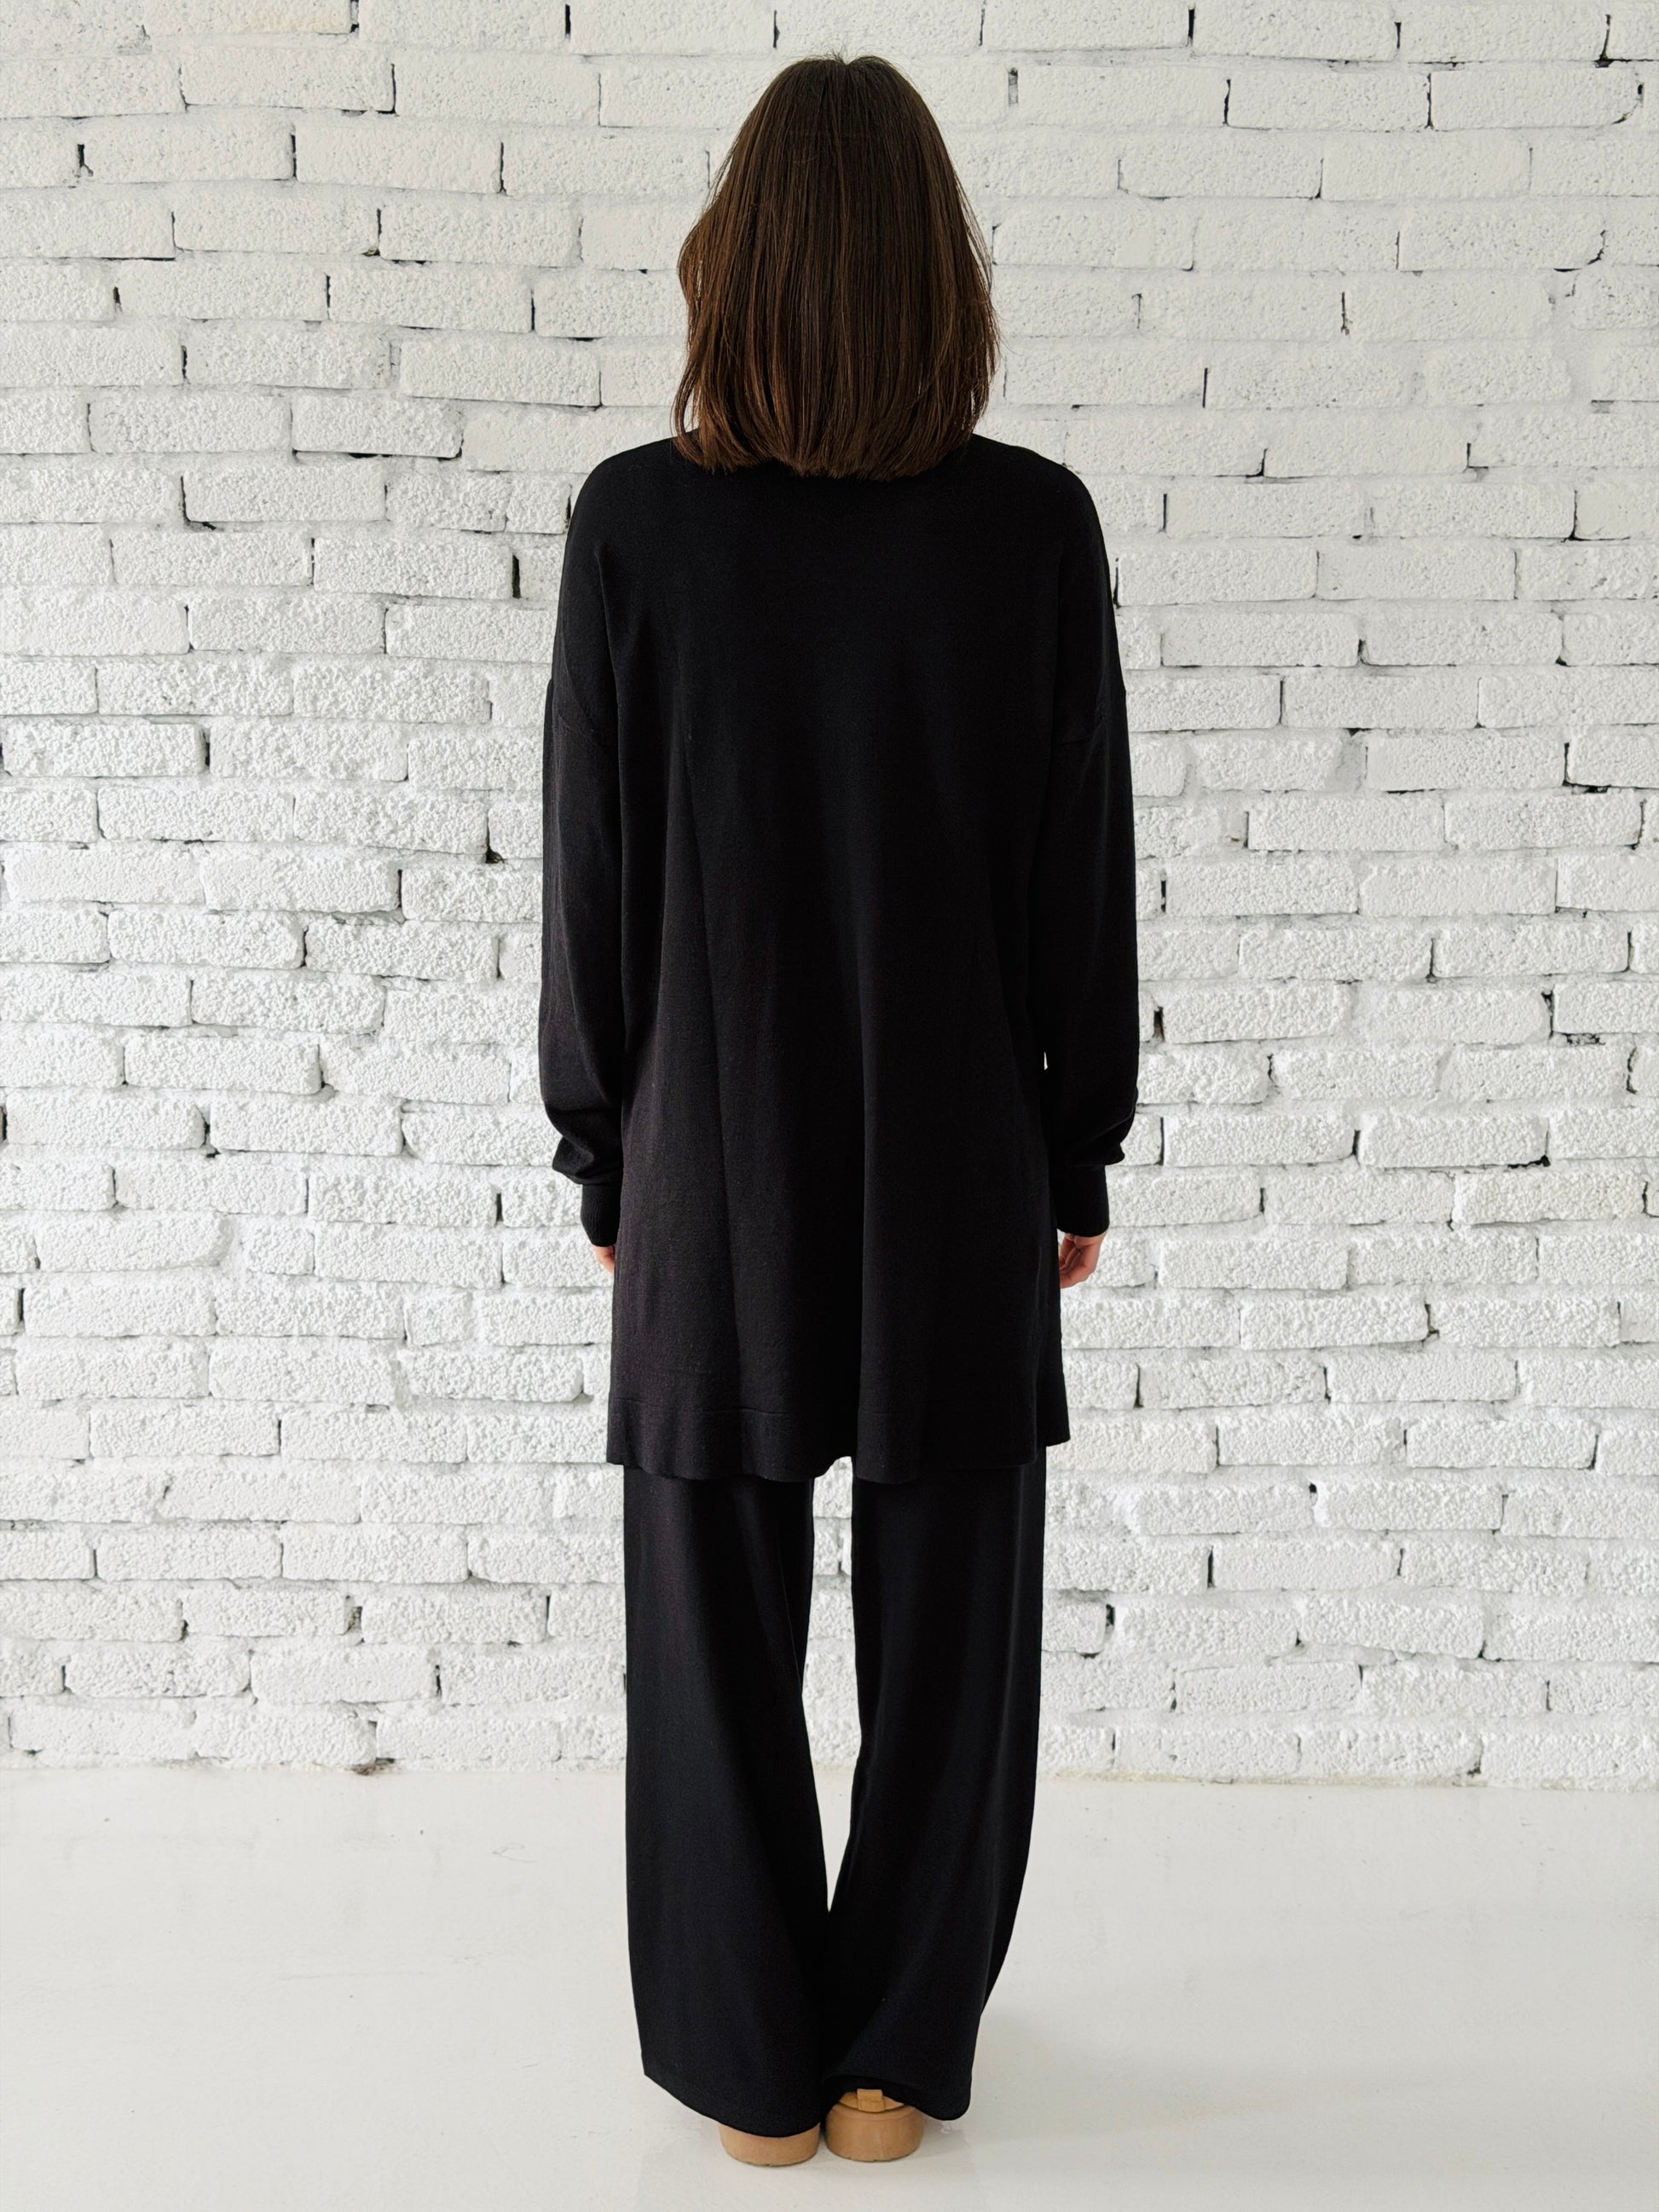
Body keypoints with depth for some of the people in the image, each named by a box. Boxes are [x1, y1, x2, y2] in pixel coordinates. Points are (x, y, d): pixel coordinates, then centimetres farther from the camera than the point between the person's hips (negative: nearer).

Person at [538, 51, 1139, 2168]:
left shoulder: (635, 522, -7)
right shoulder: (1035, 524, -6)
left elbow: (588, 876, -3)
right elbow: (1087, 878, -2)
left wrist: (603, 1152, 8)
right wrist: (1082, 1150, 9)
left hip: (715, 1169, 0)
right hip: (961, 1170, 1)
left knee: (717, 1634, 14)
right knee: (948, 1632, 15)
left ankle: (753, 2067, 29)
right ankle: (896, 2059, 30)